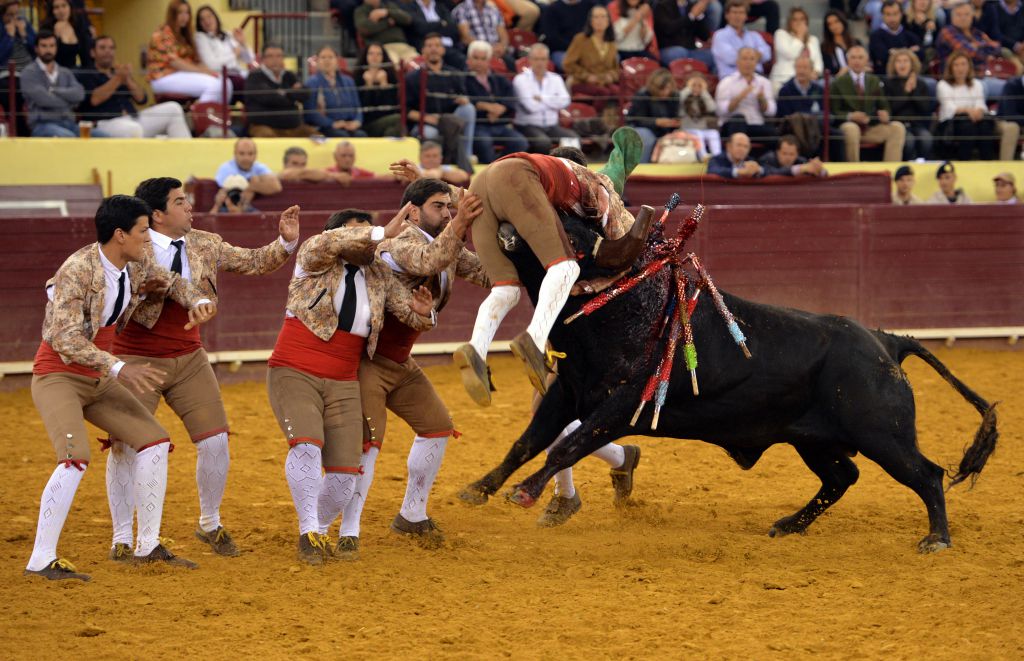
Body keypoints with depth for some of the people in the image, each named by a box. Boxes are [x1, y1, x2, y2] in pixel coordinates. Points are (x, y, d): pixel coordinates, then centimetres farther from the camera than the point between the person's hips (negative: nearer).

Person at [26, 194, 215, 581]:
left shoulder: (136, 266, -1)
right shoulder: (78, 271, -25)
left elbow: (171, 283, 20)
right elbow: (66, 338, -32)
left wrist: (197, 303, -3)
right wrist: (119, 369, -39)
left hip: (98, 378, 8)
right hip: (57, 376, -8)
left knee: (155, 442, 4)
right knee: (75, 459, -25)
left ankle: (148, 547, 13)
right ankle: (41, 561, -20)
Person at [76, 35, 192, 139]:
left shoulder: (121, 72, 25)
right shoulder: (84, 75, 8)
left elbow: (142, 99, 13)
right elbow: (93, 100, -12)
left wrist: (128, 79, -3)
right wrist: (117, 79, -10)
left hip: (133, 120, 7)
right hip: (106, 123, -7)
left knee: (173, 108, -5)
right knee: (133, 128, -40)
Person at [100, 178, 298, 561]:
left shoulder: (205, 245, 2)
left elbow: (255, 263, 9)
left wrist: (286, 242, -9)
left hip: (189, 359, 4)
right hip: (136, 361, -4)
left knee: (215, 442, -1)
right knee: (126, 446, -8)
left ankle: (210, 525, 21)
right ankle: (122, 540, 5)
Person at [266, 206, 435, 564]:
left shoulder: (380, 276, 8)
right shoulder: (313, 257, -5)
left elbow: (412, 316, 7)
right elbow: (329, 243, -28)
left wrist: (423, 313, -18)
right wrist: (384, 234, -32)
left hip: (342, 385, 4)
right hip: (294, 374, -4)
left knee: (344, 477, -5)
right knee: (306, 445, -28)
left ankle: (319, 529, 21)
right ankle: (308, 532, -18)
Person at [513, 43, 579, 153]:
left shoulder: (555, 79, 13)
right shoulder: (521, 79, -1)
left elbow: (565, 101, -4)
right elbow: (530, 106, -13)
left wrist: (542, 98, -9)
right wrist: (552, 101, 1)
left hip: (552, 126, 4)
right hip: (528, 126, -4)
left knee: (573, 138, -25)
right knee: (543, 142, -37)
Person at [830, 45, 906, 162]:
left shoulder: (874, 81, 14)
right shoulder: (839, 83, 3)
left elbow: (883, 106, 13)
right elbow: (834, 111, -3)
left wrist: (884, 115, -12)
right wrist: (850, 116, -23)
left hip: (872, 127, 4)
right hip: (849, 124, -4)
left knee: (898, 128, -19)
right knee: (851, 129, -39)